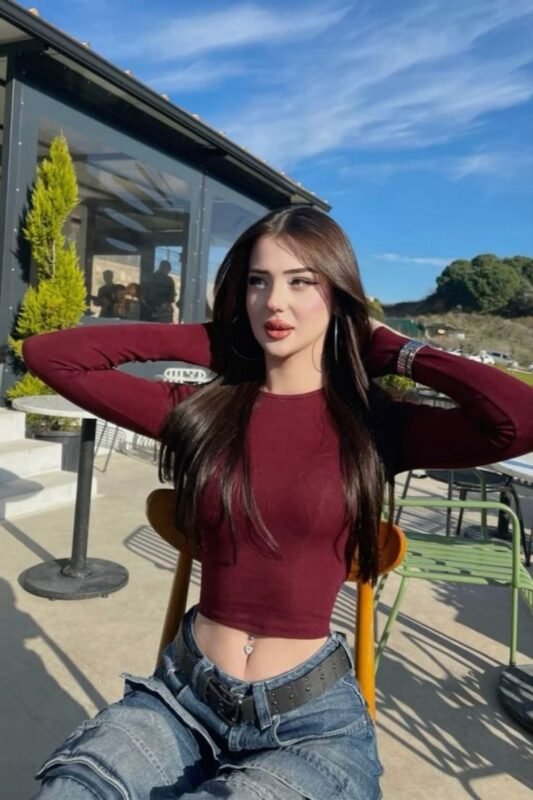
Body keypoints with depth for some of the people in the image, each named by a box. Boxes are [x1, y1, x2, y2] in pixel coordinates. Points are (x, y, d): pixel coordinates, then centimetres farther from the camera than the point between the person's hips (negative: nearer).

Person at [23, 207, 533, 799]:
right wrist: (198, 340, -2)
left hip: (311, 716, -1)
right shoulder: (201, 411, -1)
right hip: (184, 693, 2)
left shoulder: (373, 427, -6)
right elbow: (48, 354, -2)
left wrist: (396, 352, -8)